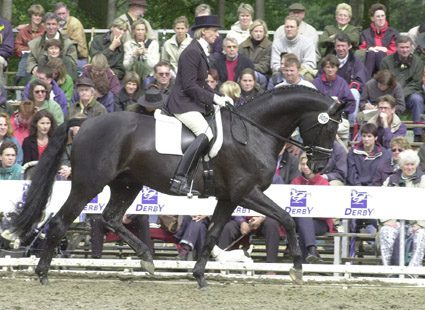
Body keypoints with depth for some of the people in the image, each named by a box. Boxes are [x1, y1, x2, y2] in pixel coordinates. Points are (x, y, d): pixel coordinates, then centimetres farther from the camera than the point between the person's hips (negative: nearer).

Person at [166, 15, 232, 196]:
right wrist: (213, 98, -15)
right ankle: (179, 179, -34)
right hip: (183, 104, -11)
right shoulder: (192, 52, -14)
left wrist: (219, 98, 11)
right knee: (206, 134, -27)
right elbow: (189, 86, -19)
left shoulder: (201, 51, 17)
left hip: (194, 104, 11)